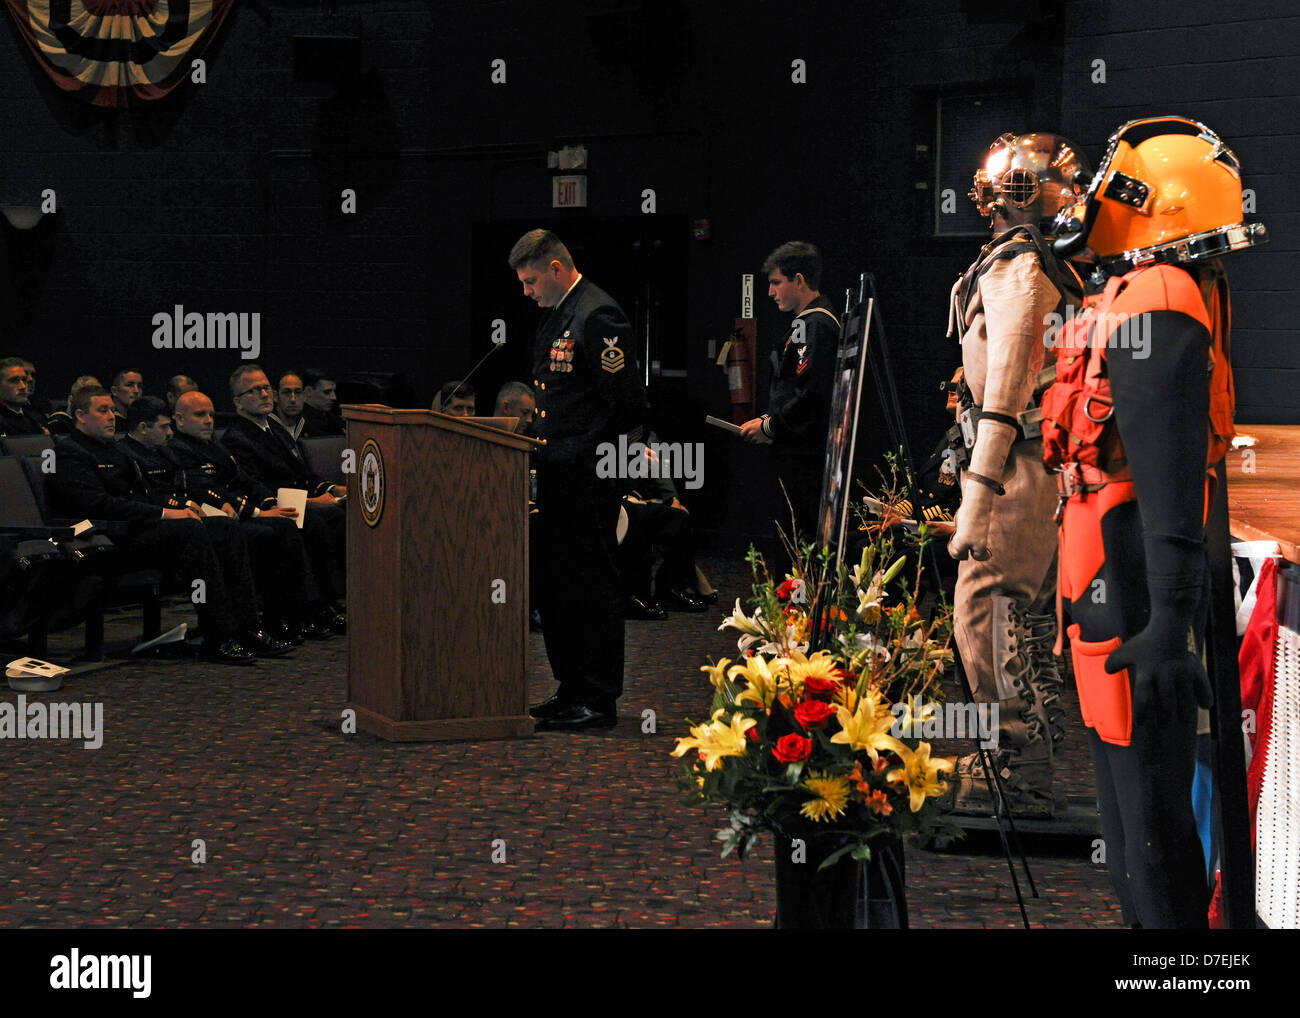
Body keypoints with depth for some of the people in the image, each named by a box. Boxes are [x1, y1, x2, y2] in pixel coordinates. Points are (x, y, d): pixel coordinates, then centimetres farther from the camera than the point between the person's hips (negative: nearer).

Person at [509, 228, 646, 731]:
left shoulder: (597, 316, -14)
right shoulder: (557, 314, 16)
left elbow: (626, 401, -17)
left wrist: (608, 459, -13)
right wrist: (543, 445, 18)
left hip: (590, 475, -10)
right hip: (557, 472, 10)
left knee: (591, 582, -5)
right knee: (552, 581, 13)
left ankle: (600, 700, 1)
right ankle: (571, 688, 22)